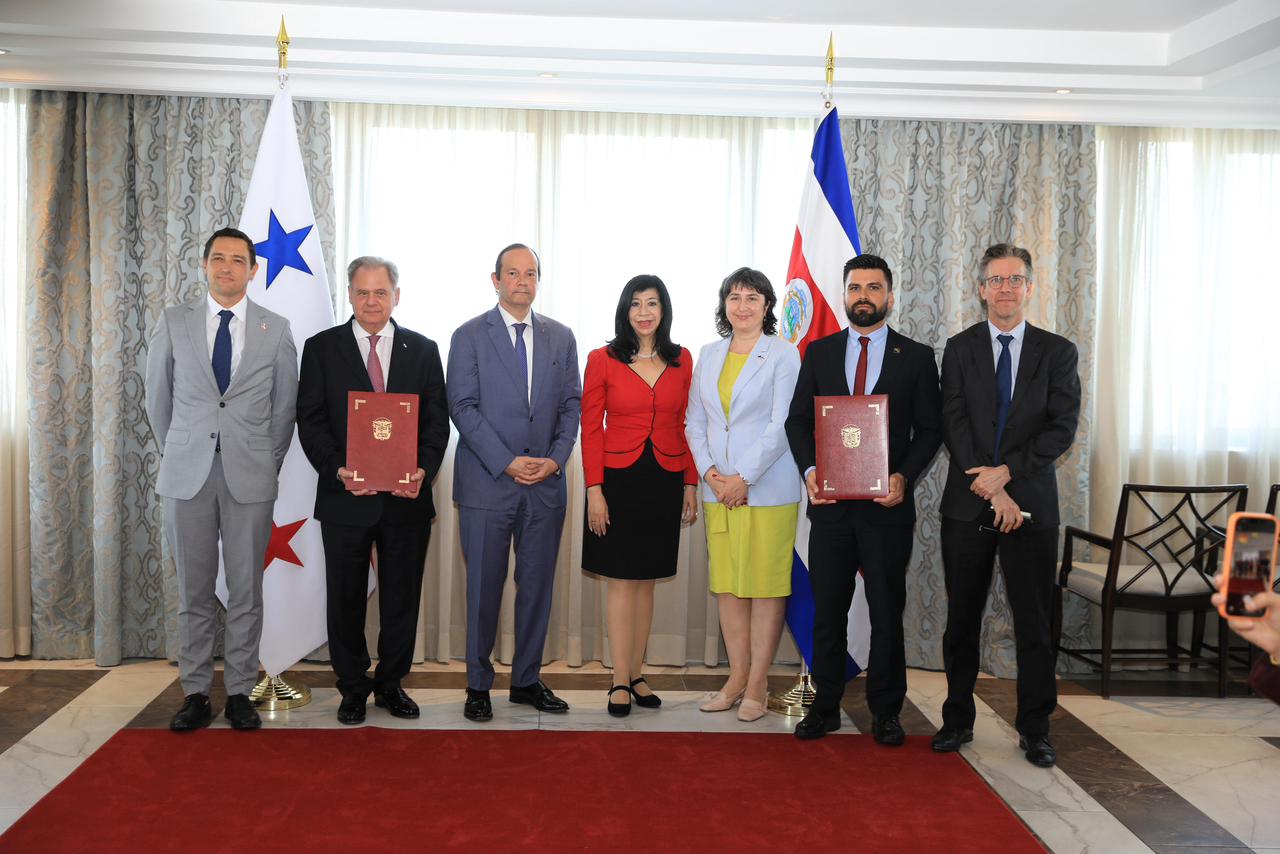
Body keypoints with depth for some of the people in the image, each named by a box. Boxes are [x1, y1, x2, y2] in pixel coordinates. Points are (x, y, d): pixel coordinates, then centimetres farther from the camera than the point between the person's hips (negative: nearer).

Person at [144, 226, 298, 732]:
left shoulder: (276, 329, 3)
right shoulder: (174, 322, 5)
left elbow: (285, 406, 9)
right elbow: (158, 398, 13)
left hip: (250, 477, -1)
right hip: (187, 475, 1)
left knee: (246, 590, 4)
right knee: (193, 590, 6)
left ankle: (240, 693, 14)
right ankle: (195, 694, 16)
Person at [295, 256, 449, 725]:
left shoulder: (423, 350, 7)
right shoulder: (321, 348, 3)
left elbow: (437, 419, 3)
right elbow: (310, 421, -2)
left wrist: (424, 470, -13)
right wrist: (337, 470, -17)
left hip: (407, 497, 1)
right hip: (346, 497, -1)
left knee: (402, 597, 10)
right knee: (345, 598, 9)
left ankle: (391, 684, 25)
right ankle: (352, 687, 24)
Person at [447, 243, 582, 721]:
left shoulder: (561, 338, 11)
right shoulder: (470, 336, 0)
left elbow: (571, 404, 10)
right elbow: (463, 407, -7)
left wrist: (556, 458, -6)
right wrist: (507, 462, -14)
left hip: (546, 485, 3)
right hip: (487, 484, -3)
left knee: (537, 586, 8)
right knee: (484, 587, 3)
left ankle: (527, 680, 21)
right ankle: (478, 684, 15)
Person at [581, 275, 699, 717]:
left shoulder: (681, 361, 6)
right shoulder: (603, 360, -2)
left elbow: (687, 427, 9)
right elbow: (590, 429, -3)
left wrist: (691, 485, 5)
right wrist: (594, 489, -9)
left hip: (665, 481, 3)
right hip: (618, 480, -3)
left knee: (646, 580, 10)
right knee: (621, 580, 1)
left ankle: (636, 674, 19)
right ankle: (620, 682, 8)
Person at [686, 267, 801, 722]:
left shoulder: (783, 355, -3)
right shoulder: (709, 355, 12)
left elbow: (782, 425, -9)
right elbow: (695, 421, 11)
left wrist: (744, 477, -13)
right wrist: (709, 472, -4)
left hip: (767, 489, -5)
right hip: (718, 488, 5)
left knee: (766, 584, 0)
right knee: (726, 583, 8)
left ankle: (757, 685, 8)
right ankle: (737, 676, 18)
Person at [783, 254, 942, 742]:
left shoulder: (917, 357, 3)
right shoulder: (819, 353, 8)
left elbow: (929, 430, 2)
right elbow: (798, 419, 8)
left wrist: (905, 477, -13)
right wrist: (810, 470, -8)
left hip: (888, 504, -1)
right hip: (830, 501, 2)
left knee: (887, 610, 7)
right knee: (827, 610, 8)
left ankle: (885, 712, 18)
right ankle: (824, 707, 19)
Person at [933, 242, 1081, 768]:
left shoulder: (1057, 352, 5)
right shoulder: (959, 349, 5)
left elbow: (1063, 429, -4)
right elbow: (954, 425, -3)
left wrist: (1006, 471, -15)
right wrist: (992, 491, -12)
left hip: (1032, 505, -1)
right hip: (967, 506, 1)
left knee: (1034, 622, 4)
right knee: (962, 619, 8)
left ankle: (1034, 730, 16)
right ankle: (958, 720, 21)